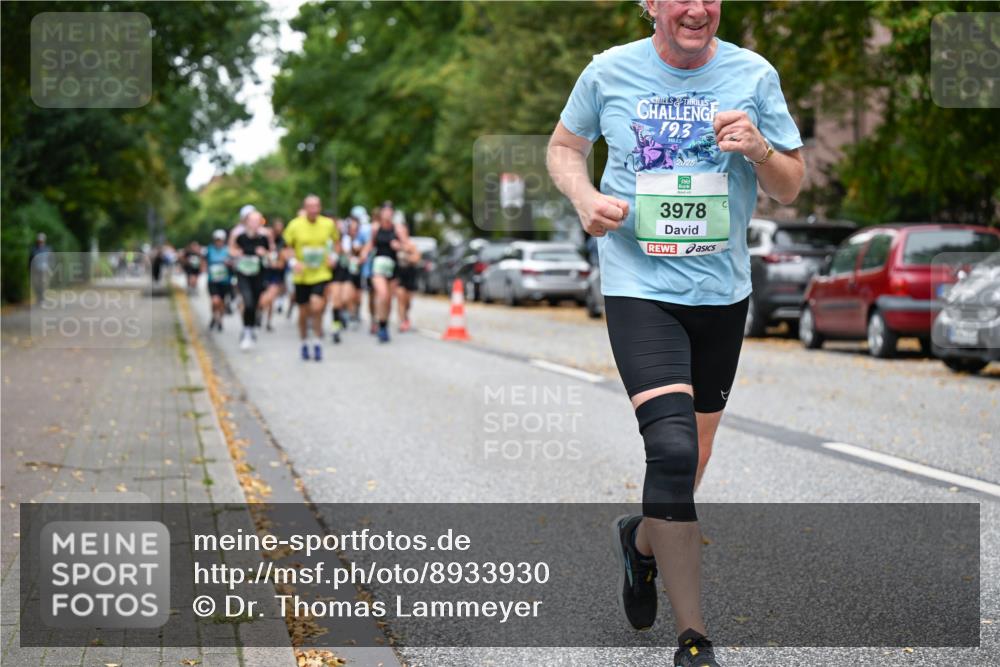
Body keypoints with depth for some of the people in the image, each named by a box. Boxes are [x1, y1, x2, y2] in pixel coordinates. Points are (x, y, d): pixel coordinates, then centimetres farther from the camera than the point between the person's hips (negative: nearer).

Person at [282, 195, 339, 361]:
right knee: (303, 313, 8)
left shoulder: (328, 224, -2)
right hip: (302, 276, 1)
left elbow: (336, 242, 16)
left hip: (321, 274, -1)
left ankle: (318, 343, -3)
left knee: (317, 307, -20)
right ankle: (304, 344, 29)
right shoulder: (295, 225, -6)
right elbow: (287, 249, 4)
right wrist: (293, 261, -15)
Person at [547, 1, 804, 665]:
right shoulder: (610, 71, -3)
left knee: (693, 462, 16)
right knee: (672, 449, -20)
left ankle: (642, 538, 50)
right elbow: (565, 145, 14)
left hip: (723, 292, 3)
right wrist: (585, 197, -7)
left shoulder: (753, 75, 0)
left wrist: (759, 149, -17)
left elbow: (791, 188, 5)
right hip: (639, 287, -3)